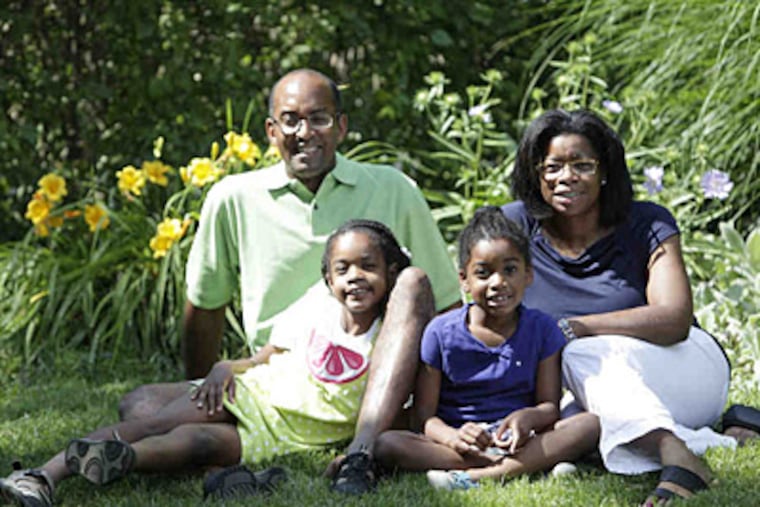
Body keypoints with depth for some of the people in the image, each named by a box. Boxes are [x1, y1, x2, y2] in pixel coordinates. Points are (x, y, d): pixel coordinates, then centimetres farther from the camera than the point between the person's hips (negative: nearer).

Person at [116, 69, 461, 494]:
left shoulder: (393, 191, 4)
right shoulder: (234, 200, 5)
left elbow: (447, 307, 7)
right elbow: (205, 307, 19)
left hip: (369, 391, -1)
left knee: (414, 283, -26)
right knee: (140, 406, -17)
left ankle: (360, 454, -39)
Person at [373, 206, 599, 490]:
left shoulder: (541, 329, 6)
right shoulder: (442, 333, 1)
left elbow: (550, 405, 1)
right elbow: (424, 414, -2)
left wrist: (529, 417, -24)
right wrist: (452, 437, -25)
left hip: (519, 440, 1)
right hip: (463, 443, -1)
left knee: (590, 425, -25)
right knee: (386, 445, -29)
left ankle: (471, 476, -35)